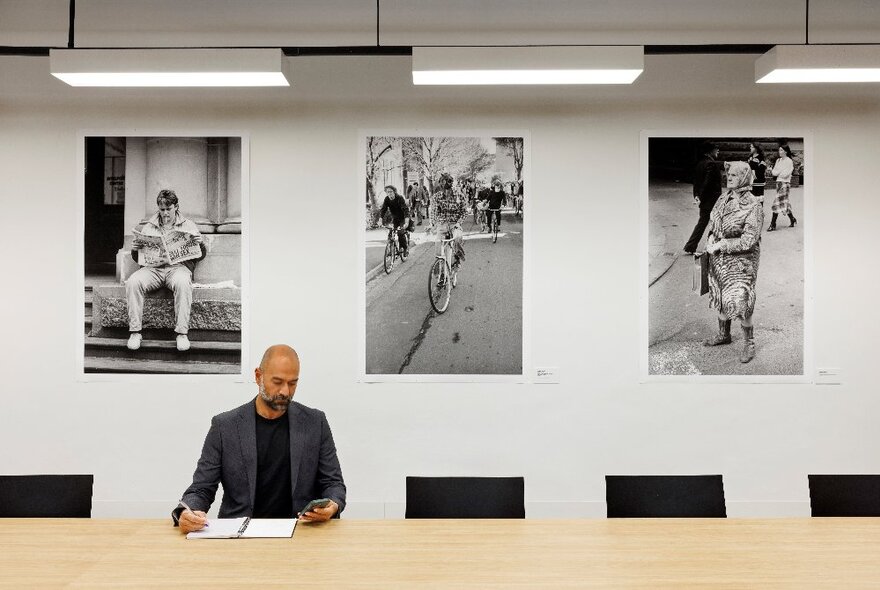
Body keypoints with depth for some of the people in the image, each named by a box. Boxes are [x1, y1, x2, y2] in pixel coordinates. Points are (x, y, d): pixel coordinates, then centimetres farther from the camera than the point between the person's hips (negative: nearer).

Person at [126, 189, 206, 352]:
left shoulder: (188, 225, 17)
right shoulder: (148, 227, 22)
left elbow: (200, 256, 13)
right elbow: (138, 259, 21)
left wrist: (201, 244, -9)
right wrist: (135, 250, -2)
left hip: (178, 266, -2)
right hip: (152, 267, 2)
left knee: (182, 283, -38)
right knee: (132, 282, -29)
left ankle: (182, 333, -35)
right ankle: (135, 331, -24)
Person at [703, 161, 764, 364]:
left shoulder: (753, 206, -15)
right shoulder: (723, 199, 6)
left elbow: (749, 240, -19)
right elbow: (712, 222, 18)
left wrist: (721, 245, -19)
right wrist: (711, 239, -2)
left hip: (741, 261, -7)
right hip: (719, 259, 7)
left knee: (740, 302, -6)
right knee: (720, 297, 17)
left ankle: (749, 344, 11)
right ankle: (723, 334, 36)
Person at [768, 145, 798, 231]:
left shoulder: (789, 161, -8)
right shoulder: (778, 160, 13)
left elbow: (786, 174, -15)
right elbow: (774, 172, 8)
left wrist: (778, 172, -3)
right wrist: (781, 172, -10)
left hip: (785, 183, -8)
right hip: (778, 182, 8)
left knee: (777, 202, -12)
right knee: (784, 202, 14)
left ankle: (773, 225, -12)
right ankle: (793, 220, 28)